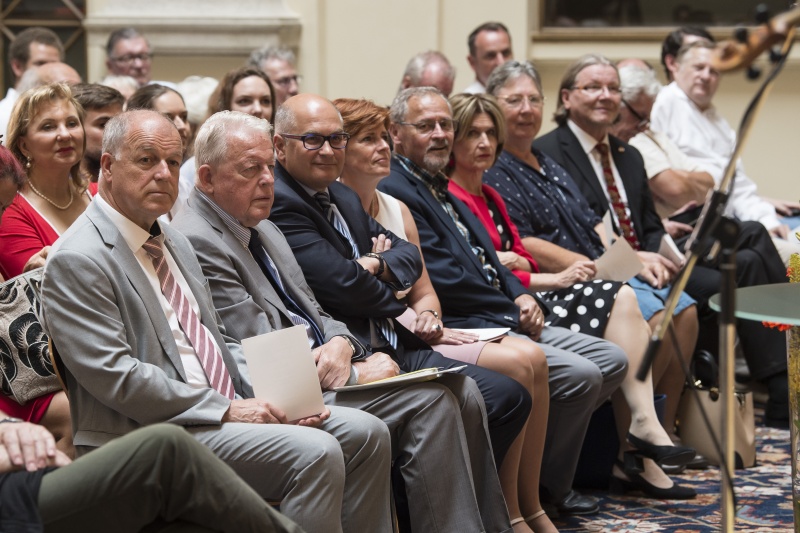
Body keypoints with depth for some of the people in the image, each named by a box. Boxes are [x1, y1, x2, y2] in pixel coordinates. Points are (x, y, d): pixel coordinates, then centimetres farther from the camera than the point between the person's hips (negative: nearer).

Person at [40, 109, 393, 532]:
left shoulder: (174, 244, 18)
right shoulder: (76, 261, -12)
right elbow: (115, 376, -19)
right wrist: (226, 409, -18)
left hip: (226, 406, 9)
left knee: (365, 434, -1)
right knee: (314, 452, -25)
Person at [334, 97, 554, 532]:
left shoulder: (397, 209, 17)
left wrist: (427, 315, -4)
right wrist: (414, 326, -17)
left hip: (413, 331, 8)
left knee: (532, 356, -13)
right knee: (513, 366, -21)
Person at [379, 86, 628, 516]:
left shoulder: (441, 188, 21)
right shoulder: (395, 192, -12)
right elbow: (443, 278, -18)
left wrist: (521, 296, 2)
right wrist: (515, 313, -9)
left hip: (503, 318, 11)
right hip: (462, 329, -11)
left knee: (612, 361, 6)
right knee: (581, 375, -22)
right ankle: (548, 487, -3)